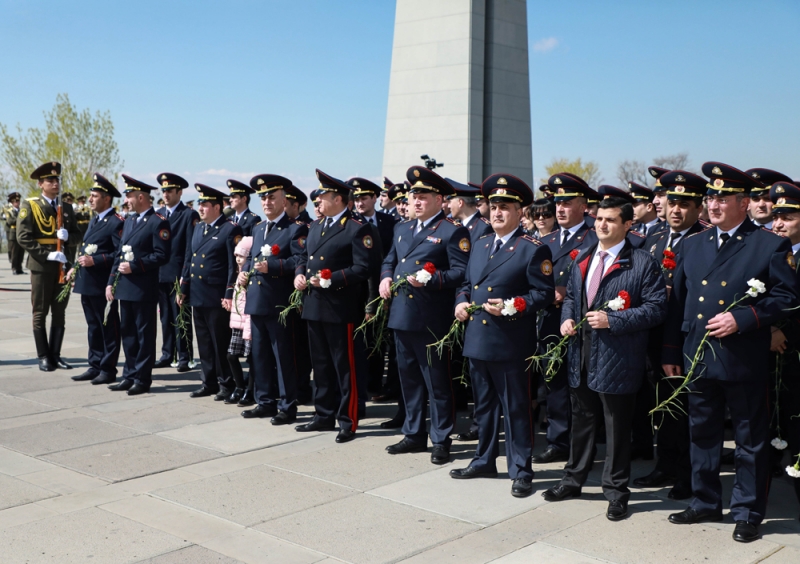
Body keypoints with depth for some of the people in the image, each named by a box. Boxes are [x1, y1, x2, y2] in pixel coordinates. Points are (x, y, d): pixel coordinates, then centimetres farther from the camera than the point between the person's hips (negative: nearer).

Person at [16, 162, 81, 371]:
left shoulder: (67, 208, 13)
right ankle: (44, 357, 8)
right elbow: (23, 237, -10)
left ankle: (55, 355, 15)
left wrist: (68, 236, -11)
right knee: (40, 313, 2)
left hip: (63, 266, 5)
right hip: (41, 266, -5)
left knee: (59, 313, 8)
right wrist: (47, 254, -18)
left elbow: (77, 235, 12)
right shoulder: (29, 205, -2)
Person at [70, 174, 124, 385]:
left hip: (103, 284, -9)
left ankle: (108, 370, 7)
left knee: (108, 327, 1)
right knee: (93, 326, 15)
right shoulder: (93, 221, 17)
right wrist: (76, 267, 12)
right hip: (87, 283, 9)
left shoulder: (116, 223, -12)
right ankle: (95, 366, 23)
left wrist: (95, 261, -22)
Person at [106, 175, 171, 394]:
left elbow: (162, 256, -16)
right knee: (127, 333, 13)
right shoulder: (129, 221, 17)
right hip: (125, 287, 8)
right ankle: (129, 376, 21)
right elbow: (120, 253, 19)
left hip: (144, 289, -8)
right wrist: (111, 281, 12)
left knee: (145, 334, 0)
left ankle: (142, 379, 7)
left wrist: (135, 266, -19)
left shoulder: (158, 222, -9)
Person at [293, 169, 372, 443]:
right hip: (313, 305, 8)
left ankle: (347, 421, 8)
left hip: (340, 308, -8)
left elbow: (362, 269, -15)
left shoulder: (357, 229, -9)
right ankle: (324, 416, 26)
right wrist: (299, 274, 4)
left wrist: (331, 279, -21)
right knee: (321, 365, 15)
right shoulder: (316, 226, 15)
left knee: (344, 366, 0)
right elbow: (303, 254, 24)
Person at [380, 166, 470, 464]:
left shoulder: (453, 231, -6)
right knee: (409, 378, 15)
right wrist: (386, 278, 5)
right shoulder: (403, 229, 18)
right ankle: (414, 434, 26)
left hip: (431, 319, -7)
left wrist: (430, 280, -23)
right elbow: (390, 259, 25)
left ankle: (441, 440, 11)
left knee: (437, 381, 1)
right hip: (401, 314, 7)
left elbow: (461, 272, -12)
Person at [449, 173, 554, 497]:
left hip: (510, 345, -7)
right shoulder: (479, 245, 15)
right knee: (484, 406, 18)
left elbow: (544, 294, -9)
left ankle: (520, 471, 12)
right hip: (476, 340, 7)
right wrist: (461, 303, 3)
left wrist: (511, 306, -20)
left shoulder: (534, 250, -6)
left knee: (516, 409, 2)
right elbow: (467, 284, 23)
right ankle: (484, 461, 31)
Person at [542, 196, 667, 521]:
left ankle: (616, 492, 18)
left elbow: (656, 308, -13)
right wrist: (567, 318, 2)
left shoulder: (643, 263, -8)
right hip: (581, 357, 6)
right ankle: (573, 480, 32)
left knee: (617, 428, 5)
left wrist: (613, 320, -20)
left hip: (617, 359, -6)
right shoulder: (582, 259, 12)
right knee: (581, 421, 18)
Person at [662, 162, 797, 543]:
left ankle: (747, 513, 19)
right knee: (702, 436, 15)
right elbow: (677, 301, 11)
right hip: (697, 358, 5)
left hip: (744, 363, -5)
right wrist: (671, 352, 9)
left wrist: (742, 319, -19)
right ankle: (705, 503, 30)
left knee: (750, 440, 7)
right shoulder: (693, 244, 10)